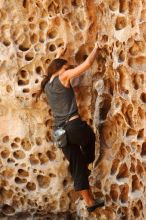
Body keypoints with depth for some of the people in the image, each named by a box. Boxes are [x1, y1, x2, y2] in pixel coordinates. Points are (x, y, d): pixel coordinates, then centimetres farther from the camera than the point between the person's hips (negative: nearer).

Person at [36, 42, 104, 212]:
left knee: (77, 166, 11)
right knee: (90, 137, 30)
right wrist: (96, 48, 10)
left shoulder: (46, 86, 17)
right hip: (74, 126, -7)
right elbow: (87, 63, -4)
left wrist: (58, 56, 49)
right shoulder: (63, 77, -3)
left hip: (60, 132, 7)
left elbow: (53, 68, 42)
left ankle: (89, 201, 15)